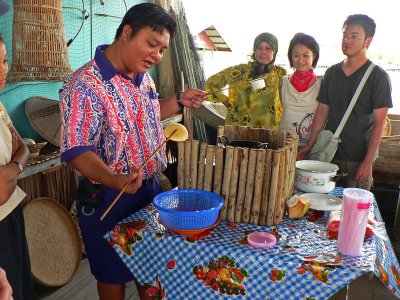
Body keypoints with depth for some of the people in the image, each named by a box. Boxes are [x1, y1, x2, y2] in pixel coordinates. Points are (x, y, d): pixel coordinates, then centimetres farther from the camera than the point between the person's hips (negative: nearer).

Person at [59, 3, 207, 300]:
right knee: (113, 275, 15)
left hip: (151, 187, 8)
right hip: (107, 198, -7)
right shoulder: (85, 85, -23)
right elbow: (77, 150, -26)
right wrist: (114, 180, -42)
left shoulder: (143, 77, 3)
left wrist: (180, 100, 5)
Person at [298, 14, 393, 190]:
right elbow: (322, 111, 9)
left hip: (358, 159, -4)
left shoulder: (378, 77, -7)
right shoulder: (331, 73, 7)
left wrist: (368, 162, -14)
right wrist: (309, 147, 3)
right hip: (329, 154, 4)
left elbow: (379, 122, -9)